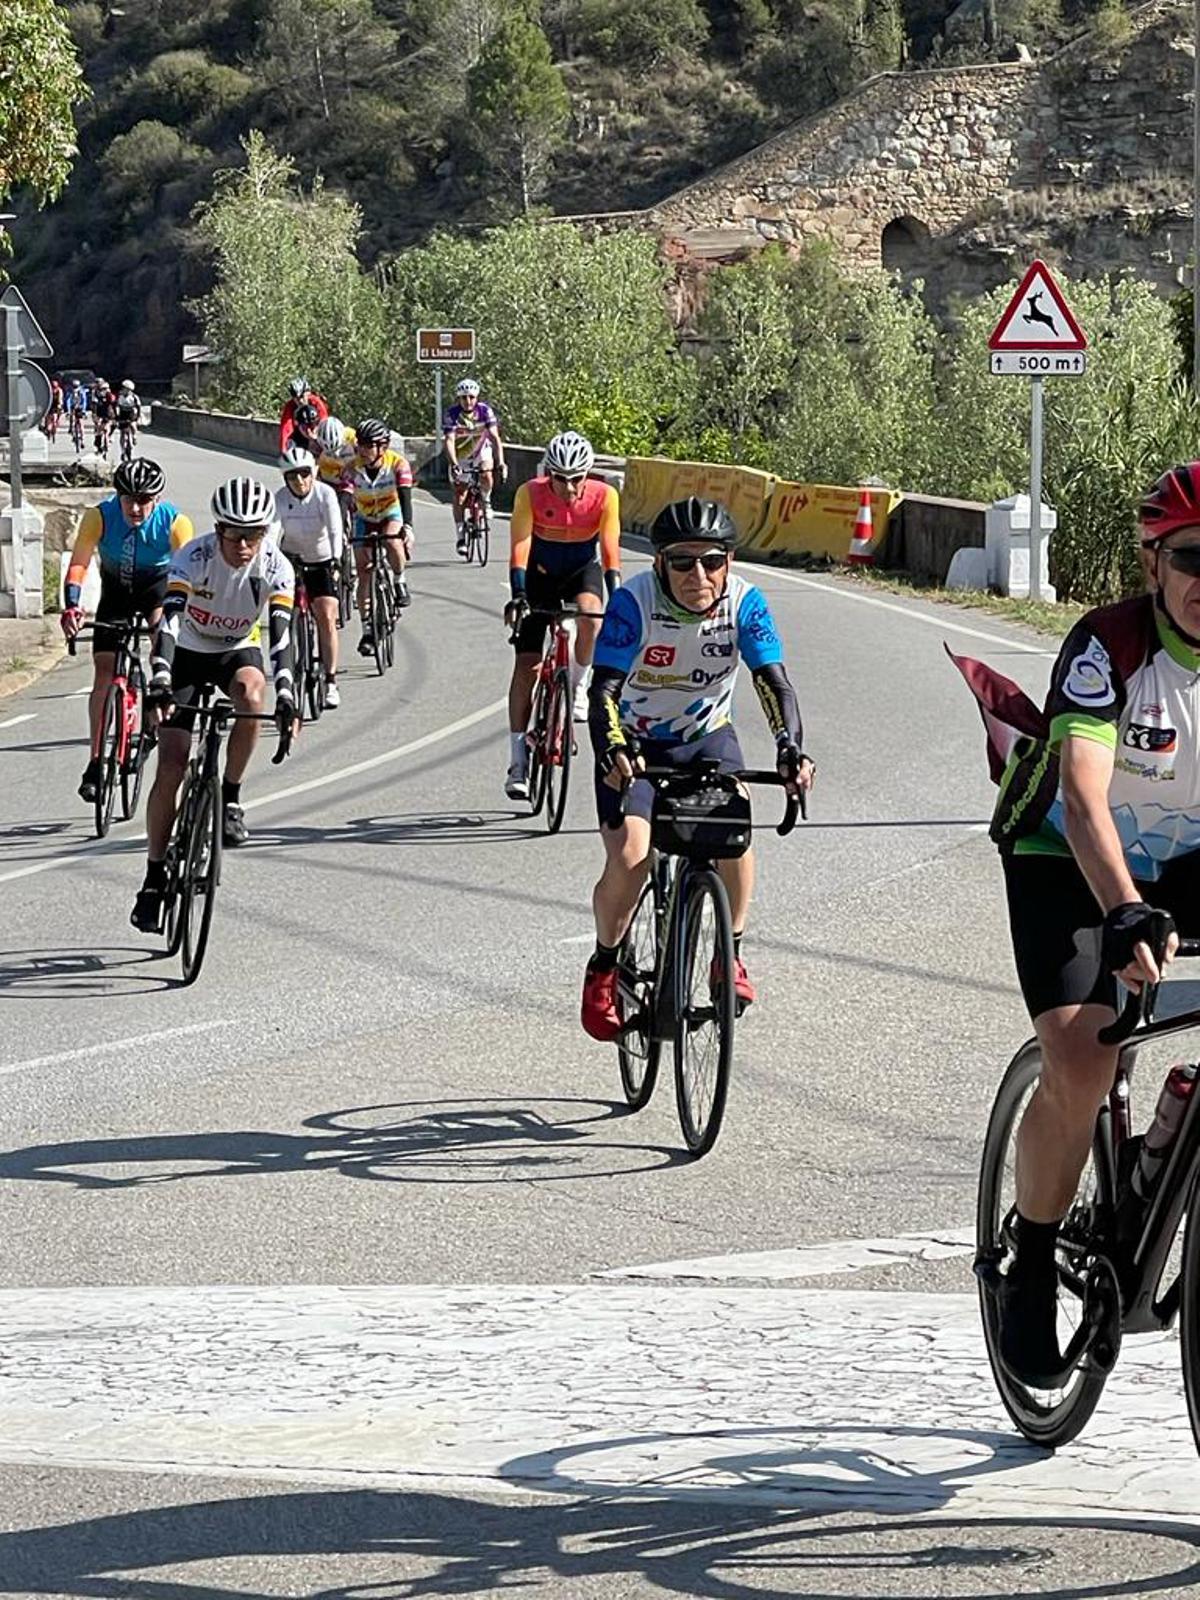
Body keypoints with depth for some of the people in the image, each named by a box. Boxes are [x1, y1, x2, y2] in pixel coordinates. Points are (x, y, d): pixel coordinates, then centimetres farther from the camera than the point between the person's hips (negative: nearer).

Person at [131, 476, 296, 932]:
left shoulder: (275, 566, -22)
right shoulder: (194, 557, -27)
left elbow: (281, 630, -30)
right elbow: (168, 620, -36)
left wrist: (285, 693, -44)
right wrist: (160, 681, -51)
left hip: (238, 650, 1)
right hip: (188, 654, -1)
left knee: (251, 693, -36)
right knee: (171, 767, -10)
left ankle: (230, 798, -17)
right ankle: (154, 877, 1)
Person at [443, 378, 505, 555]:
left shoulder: (485, 411, -22)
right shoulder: (452, 415, -25)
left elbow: (495, 437, -28)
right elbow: (449, 441, -34)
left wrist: (500, 462, -41)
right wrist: (454, 465, -49)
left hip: (481, 451, 0)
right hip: (460, 456, 0)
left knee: (487, 476, -29)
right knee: (459, 495, -2)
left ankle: (485, 500, 3)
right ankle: (460, 537, 7)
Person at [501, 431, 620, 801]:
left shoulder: (604, 497, -21)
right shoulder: (530, 494, -23)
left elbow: (611, 550, -22)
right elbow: (519, 547, -26)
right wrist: (518, 596, -38)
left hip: (583, 570, 0)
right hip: (541, 573, 0)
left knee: (589, 616, -36)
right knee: (527, 665, -9)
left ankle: (576, 684, -6)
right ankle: (517, 764, -4)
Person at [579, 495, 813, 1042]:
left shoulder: (744, 602, -20)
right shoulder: (634, 601, -27)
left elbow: (773, 680, -25)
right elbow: (605, 688, -31)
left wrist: (791, 748, -43)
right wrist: (611, 750, -51)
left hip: (707, 737, 2)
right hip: (637, 742, -2)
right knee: (630, 858, -20)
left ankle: (731, 954, 1)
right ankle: (604, 966, 7)